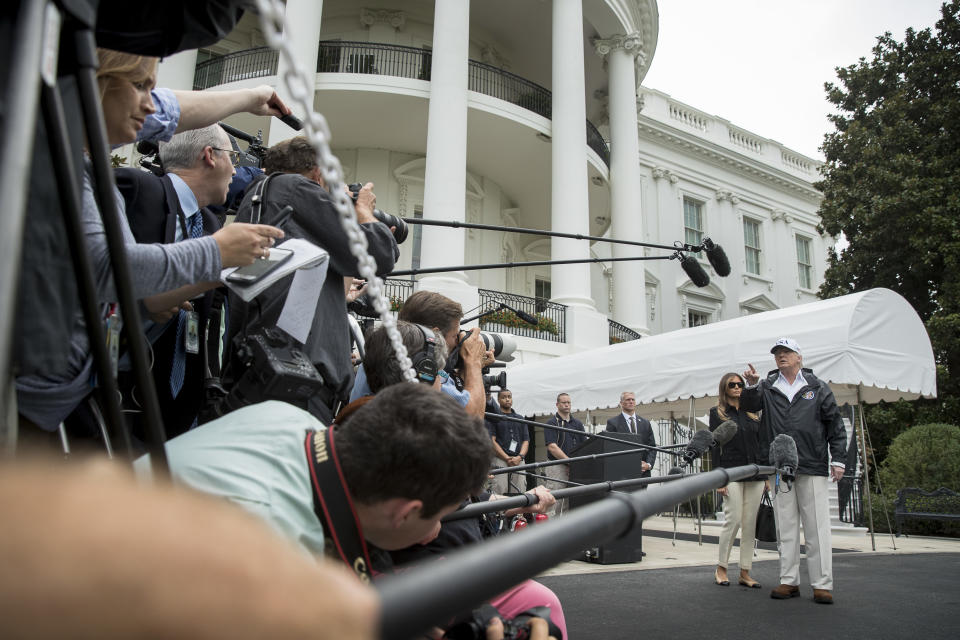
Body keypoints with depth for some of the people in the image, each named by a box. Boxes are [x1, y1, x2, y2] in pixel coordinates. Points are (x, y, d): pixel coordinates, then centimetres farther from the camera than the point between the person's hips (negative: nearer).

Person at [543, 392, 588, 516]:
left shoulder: (577, 423, 15)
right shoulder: (551, 423, -2)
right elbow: (552, 447, -12)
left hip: (575, 468, 5)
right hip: (556, 468, -5)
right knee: (555, 502, -7)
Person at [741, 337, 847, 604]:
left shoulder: (817, 387, 8)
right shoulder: (767, 387, 11)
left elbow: (835, 425, 8)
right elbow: (747, 406, -3)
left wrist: (837, 459, 2)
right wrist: (751, 386, -21)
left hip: (812, 467, -2)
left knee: (817, 527, -1)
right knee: (786, 527, 7)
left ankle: (822, 584, 6)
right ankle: (789, 581, 15)